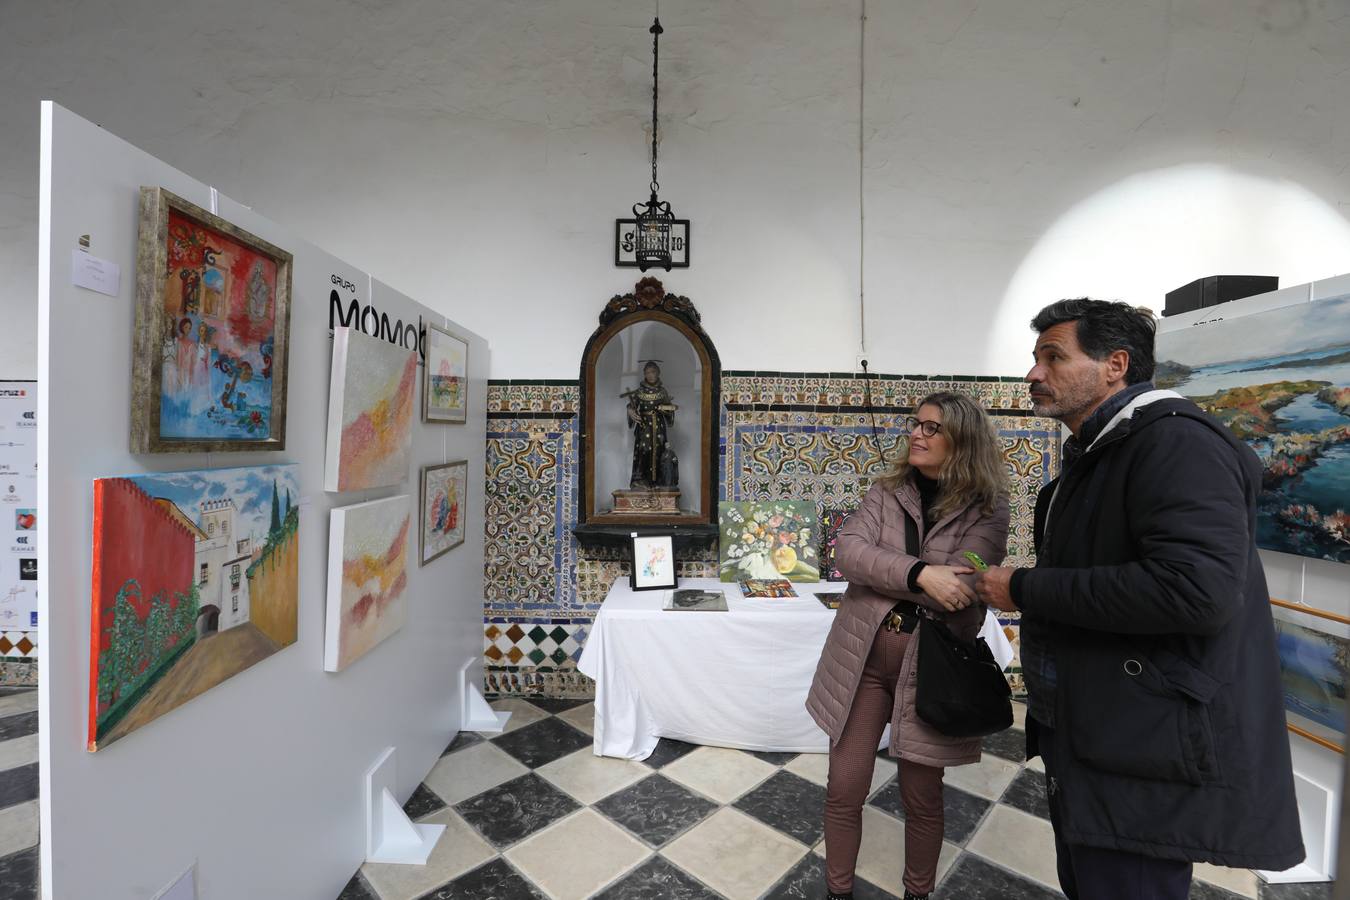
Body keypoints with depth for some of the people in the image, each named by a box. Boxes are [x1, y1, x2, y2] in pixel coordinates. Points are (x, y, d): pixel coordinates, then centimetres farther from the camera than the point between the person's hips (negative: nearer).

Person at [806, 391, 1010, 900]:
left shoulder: (987, 509, -6)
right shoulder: (886, 492, 2)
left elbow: (961, 589, -19)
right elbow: (846, 552, -13)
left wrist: (877, 571, -15)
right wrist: (918, 573, -27)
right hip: (861, 658, 2)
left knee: (921, 798, 17)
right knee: (843, 791, 12)